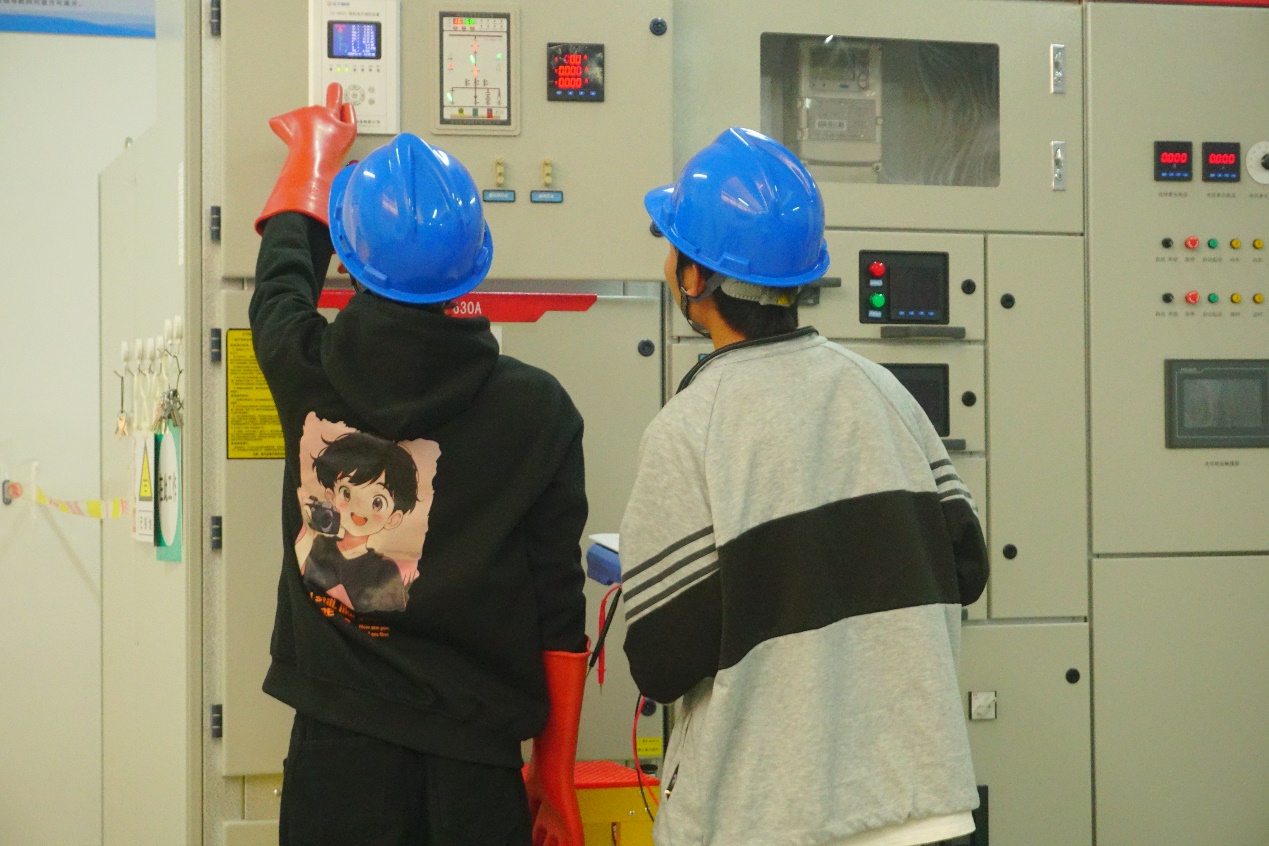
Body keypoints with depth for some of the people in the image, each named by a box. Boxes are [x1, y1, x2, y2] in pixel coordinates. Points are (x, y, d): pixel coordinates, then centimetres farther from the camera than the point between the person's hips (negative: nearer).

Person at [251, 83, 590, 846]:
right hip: (473, 763, -1)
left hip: (338, 754, 1)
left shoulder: (306, 372, -7)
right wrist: (556, 772, 11)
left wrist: (313, 153, 37)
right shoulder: (538, 411, -8)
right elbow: (559, 609, -2)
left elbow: (285, 264, 19)